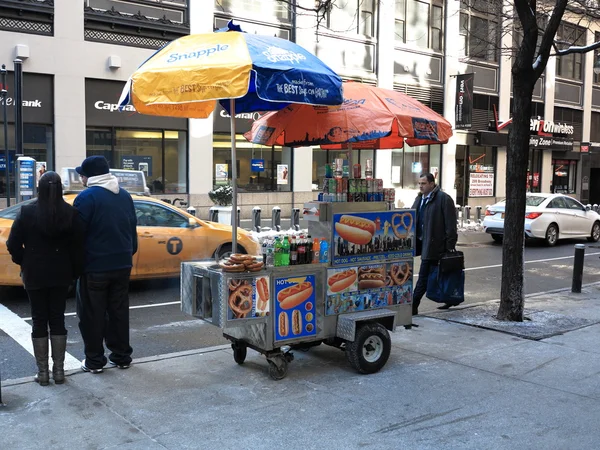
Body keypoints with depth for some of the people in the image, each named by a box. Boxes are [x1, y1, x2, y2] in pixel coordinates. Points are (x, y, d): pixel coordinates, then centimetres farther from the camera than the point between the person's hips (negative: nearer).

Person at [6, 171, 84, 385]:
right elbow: (77, 246, -7)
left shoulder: (27, 212, -10)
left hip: (35, 275, -1)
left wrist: (24, 263, 10)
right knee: (57, 320, 10)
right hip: (61, 274, 1)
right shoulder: (70, 213, -7)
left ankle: (42, 372, 12)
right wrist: (75, 271, 5)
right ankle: (59, 370, 13)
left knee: (39, 322, 8)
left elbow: (13, 244, -7)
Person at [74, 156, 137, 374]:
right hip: (122, 264, 6)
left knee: (93, 315, 5)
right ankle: (122, 356, 20)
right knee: (119, 311, 14)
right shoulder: (125, 196, 8)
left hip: (94, 266, -6)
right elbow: (132, 229, 13)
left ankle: (94, 360, 11)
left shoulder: (87, 197, -13)